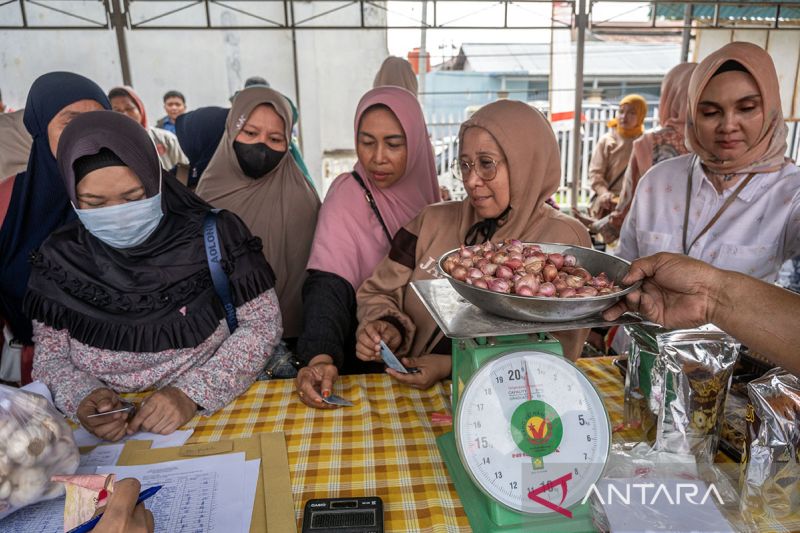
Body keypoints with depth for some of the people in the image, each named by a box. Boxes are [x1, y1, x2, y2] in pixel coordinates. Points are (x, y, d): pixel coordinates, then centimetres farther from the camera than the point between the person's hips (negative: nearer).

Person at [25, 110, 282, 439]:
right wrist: (80, 399, -16)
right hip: (102, 433, 3)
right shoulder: (59, 258, -3)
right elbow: (50, 355, 5)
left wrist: (192, 394, -19)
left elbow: (263, 322, -8)